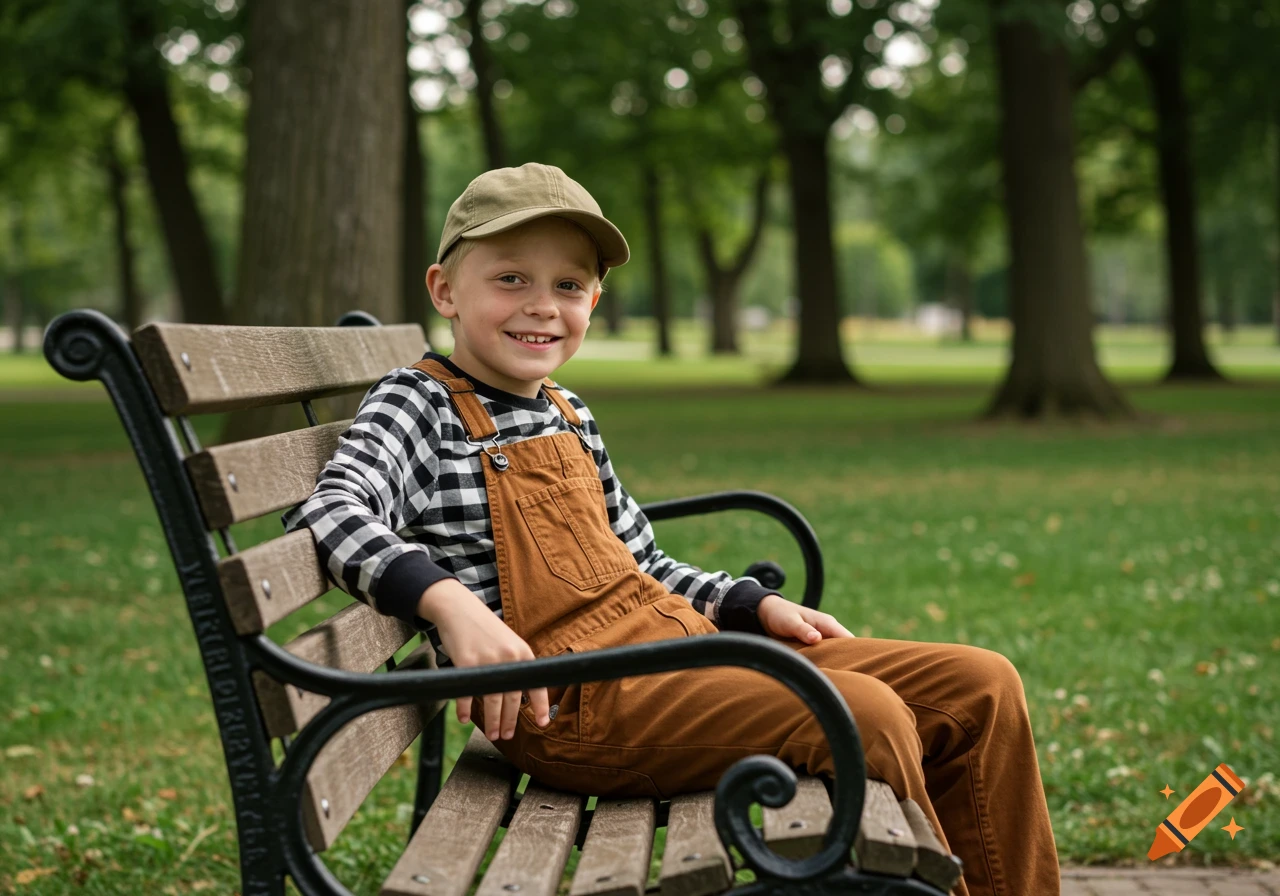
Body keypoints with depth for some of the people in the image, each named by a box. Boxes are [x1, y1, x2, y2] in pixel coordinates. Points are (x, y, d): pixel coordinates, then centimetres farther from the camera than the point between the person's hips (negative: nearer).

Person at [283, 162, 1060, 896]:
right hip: (570, 702, -8)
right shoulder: (421, 406, -3)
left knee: (980, 686, 2)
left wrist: (753, 603, 13)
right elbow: (331, 513, -21)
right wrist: (453, 605, -35)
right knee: (863, 713, -27)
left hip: (681, 646, 9)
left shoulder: (570, 417, 19)